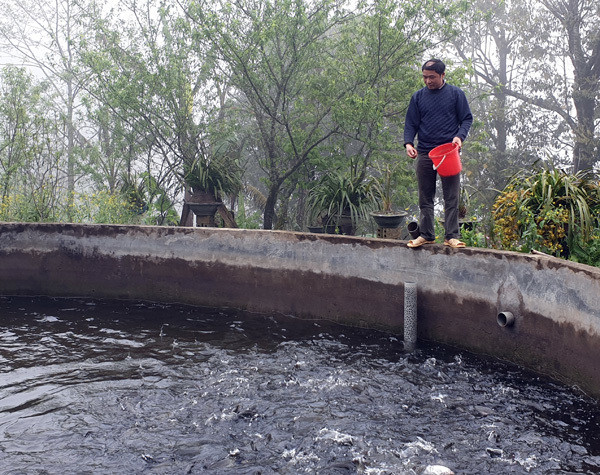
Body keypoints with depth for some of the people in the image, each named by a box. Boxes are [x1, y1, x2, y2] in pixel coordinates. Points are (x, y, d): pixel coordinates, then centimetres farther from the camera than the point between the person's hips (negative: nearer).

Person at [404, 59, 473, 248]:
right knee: (425, 198, 6)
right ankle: (426, 235, 15)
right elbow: (411, 123, 11)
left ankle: (452, 236, 3)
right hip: (424, 154, 2)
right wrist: (408, 142, -7)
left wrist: (459, 136, -13)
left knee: (452, 197, -2)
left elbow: (467, 119, 6)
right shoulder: (418, 97, 10)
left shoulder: (456, 94, 4)